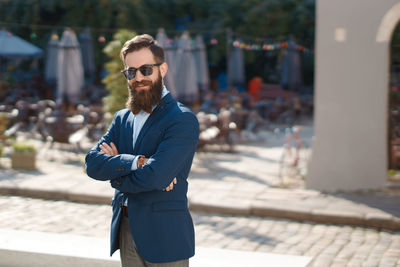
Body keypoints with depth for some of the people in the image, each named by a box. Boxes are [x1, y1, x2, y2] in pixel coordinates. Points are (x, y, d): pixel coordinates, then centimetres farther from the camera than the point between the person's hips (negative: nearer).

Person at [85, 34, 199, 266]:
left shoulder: (183, 120, -11)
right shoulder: (122, 118, 11)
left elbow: (154, 176, -22)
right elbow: (92, 163, -3)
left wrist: (115, 173, -5)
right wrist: (135, 162, -19)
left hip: (165, 234, -6)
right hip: (126, 229, 6)